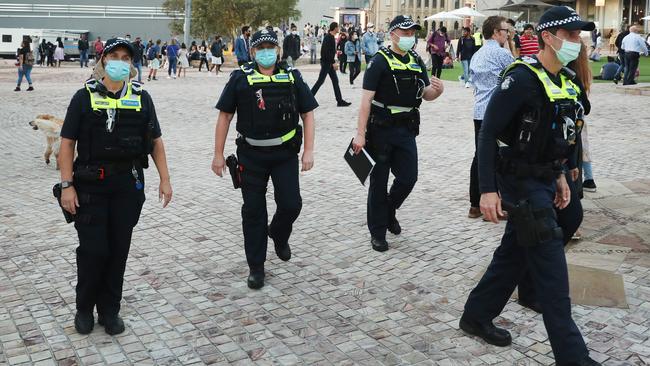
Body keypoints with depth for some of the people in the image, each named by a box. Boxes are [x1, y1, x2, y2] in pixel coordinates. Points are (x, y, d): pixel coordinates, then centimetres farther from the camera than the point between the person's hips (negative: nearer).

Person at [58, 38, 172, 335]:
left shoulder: (141, 98, 6)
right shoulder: (85, 97, -1)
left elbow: (155, 141, 10)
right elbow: (67, 143, -2)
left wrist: (164, 178, 3)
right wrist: (67, 185, -8)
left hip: (128, 186, 2)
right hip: (90, 185, -2)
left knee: (119, 250, 7)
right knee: (93, 249, -1)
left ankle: (109, 310, 22)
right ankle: (84, 308, 21)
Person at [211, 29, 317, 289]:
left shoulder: (292, 77, 3)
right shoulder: (241, 78, 0)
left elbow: (307, 113, 5)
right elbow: (224, 116, 3)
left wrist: (309, 150, -3)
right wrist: (218, 154, 0)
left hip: (285, 153, 1)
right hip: (251, 155, 0)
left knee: (291, 204, -6)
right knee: (253, 210, 4)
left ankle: (279, 234, 30)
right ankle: (256, 267, 17)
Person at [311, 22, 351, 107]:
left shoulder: (331, 37, 11)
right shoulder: (328, 37, -17)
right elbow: (327, 51, -23)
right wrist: (333, 62, -22)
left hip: (329, 63, 10)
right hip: (326, 62, -10)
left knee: (335, 80, 8)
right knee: (320, 81, -4)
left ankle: (340, 101, 9)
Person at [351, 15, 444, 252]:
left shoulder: (416, 61, 9)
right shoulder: (380, 61, -9)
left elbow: (426, 95, 14)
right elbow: (366, 99, -13)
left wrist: (437, 89, -10)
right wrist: (360, 134, -19)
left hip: (407, 129, 5)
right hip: (381, 129, -5)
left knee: (408, 177, 5)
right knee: (379, 181, 5)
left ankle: (389, 211, 34)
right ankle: (378, 231, 17)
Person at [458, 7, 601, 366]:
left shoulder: (565, 81, 8)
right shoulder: (521, 78, -19)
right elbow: (488, 133, -20)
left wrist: (559, 175, 19)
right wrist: (487, 190, -24)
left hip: (544, 180, 9)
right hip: (522, 184, -9)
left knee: (513, 253, 17)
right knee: (551, 269, -5)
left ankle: (476, 316, 33)